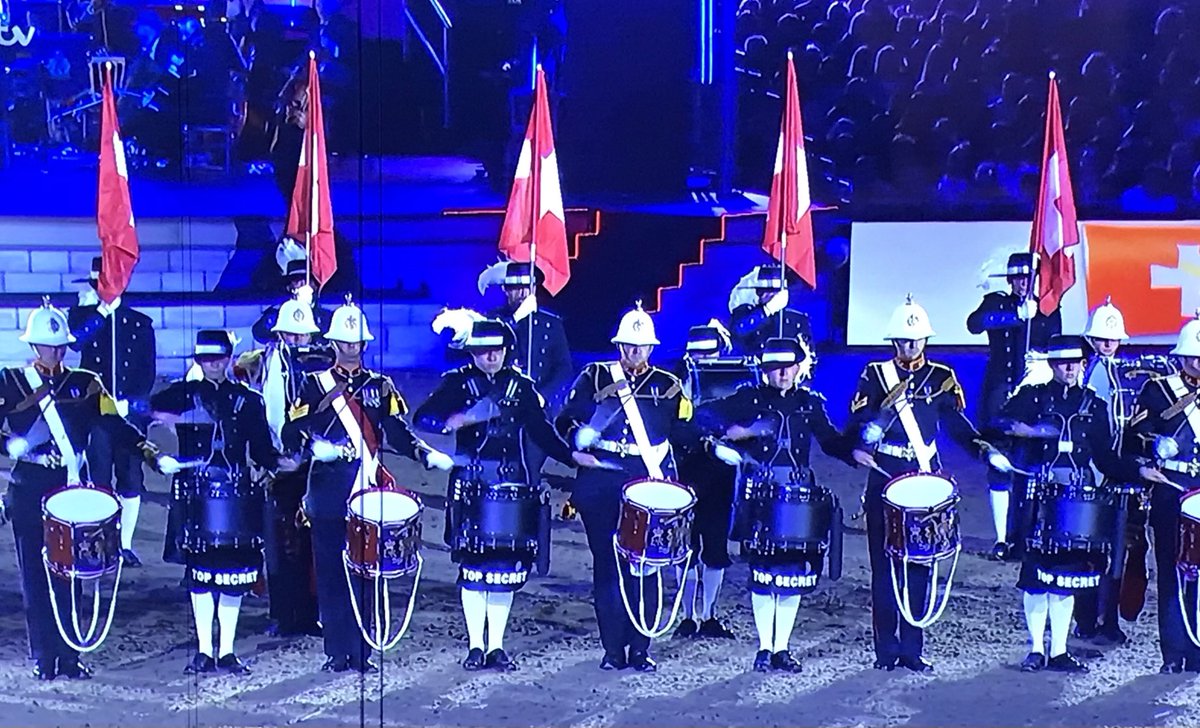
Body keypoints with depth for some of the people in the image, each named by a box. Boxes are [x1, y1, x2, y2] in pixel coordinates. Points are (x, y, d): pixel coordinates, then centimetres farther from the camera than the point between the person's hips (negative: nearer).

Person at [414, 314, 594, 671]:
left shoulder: (521, 386, 9)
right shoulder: (458, 383, 3)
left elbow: (541, 430, 11)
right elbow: (421, 417, -6)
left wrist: (571, 456, 0)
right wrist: (448, 421, -26)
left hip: (513, 483, 2)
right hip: (471, 483, -2)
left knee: (506, 565, 2)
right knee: (473, 564, -1)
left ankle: (496, 646, 11)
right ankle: (476, 645, 8)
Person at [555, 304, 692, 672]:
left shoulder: (668, 386, 9)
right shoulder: (595, 377, 8)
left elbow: (683, 435, 9)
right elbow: (565, 420, 6)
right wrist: (579, 435, -16)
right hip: (601, 486, 0)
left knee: (643, 568, -1)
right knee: (606, 566, 3)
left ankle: (640, 648, 9)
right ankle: (613, 649, 11)